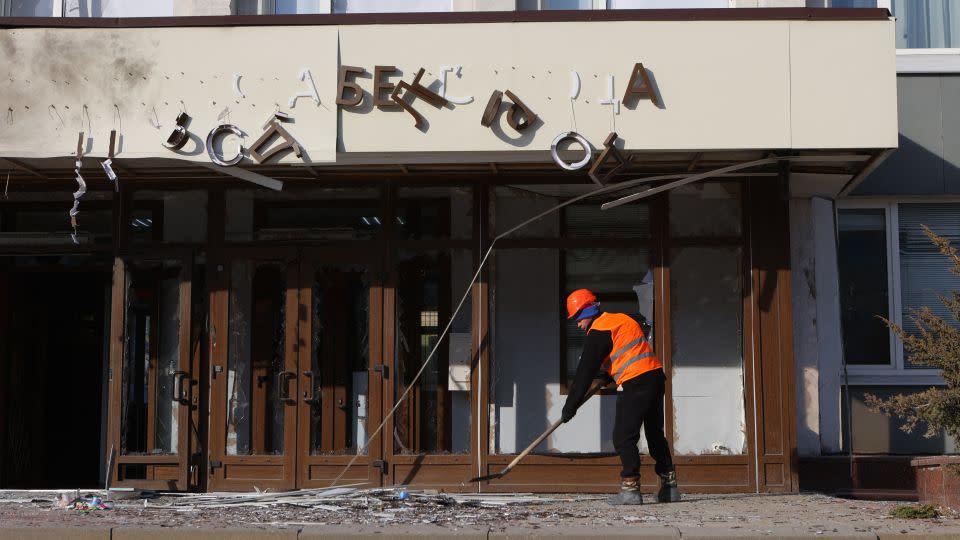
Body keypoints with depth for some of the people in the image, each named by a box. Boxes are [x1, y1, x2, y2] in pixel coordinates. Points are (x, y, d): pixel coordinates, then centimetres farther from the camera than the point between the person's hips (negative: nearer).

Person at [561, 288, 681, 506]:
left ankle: (630, 487, -12)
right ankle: (669, 487, 22)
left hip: (636, 383, -9)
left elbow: (585, 372, -9)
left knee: (624, 437, -6)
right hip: (656, 376, 9)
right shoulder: (622, 318, 20)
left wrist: (570, 406, -5)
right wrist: (608, 376, 39)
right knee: (655, 435, 17)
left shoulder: (598, 331, -7)